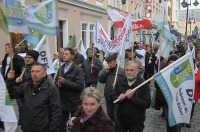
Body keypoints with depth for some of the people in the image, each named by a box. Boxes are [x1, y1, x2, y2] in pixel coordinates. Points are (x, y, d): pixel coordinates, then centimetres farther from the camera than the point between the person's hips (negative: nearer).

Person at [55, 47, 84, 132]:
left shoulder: (77, 70, -13)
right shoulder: (61, 68, 8)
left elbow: (80, 86, -21)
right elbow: (56, 81, 13)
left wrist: (64, 82, -25)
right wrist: (58, 84, -11)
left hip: (74, 102, -5)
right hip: (62, 102, 6)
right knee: (61, 124, 18)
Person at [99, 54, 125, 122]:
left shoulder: (121, 71, -12)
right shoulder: (107, 70, 7)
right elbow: (101, 80, 2)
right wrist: (105, 72, -10)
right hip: (108, 97, 6)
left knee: (117, 116, 1)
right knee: (110, 114, 21)